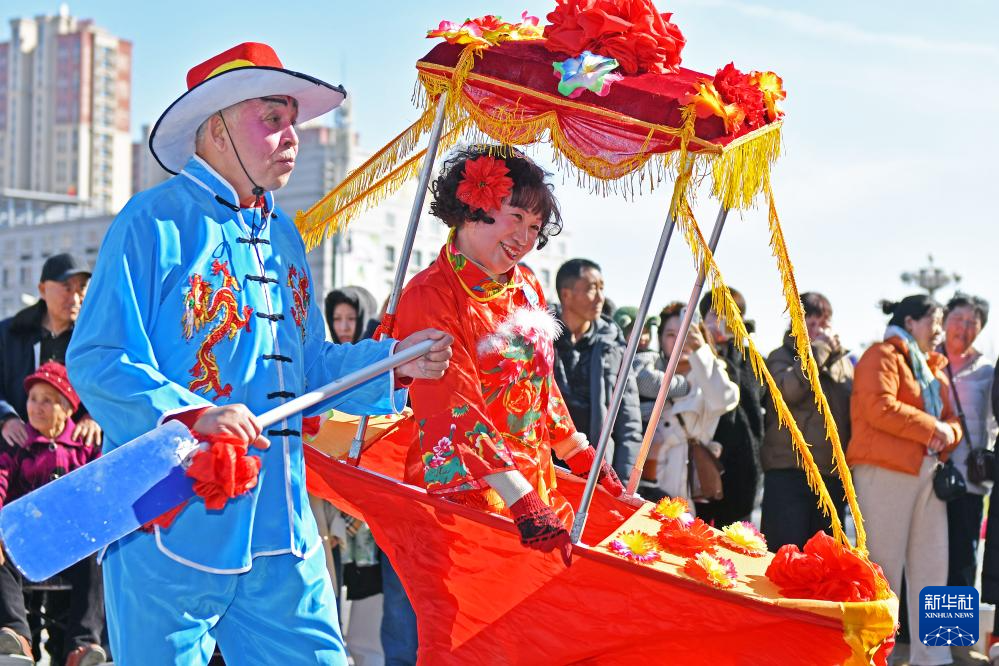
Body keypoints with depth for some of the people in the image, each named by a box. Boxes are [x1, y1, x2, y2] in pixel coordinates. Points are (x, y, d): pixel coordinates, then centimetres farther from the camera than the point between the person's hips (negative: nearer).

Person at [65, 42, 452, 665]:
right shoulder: (155, 222, -7)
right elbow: (97, 361, -14)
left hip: (279, 524, 7)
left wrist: (391, 362, 6)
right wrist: (193, 415, -27)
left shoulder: (283, 235, 18)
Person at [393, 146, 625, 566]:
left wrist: (583, 459, 21)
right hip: (463, 494, -7)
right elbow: (459, 414, -22)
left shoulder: (526, 288, 10)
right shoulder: (429, 297, -14)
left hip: (534, 484, 7)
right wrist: (525, 505, -28)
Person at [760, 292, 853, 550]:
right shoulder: (782, 357, 4)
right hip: (789, 470, -5)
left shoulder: (845, 362, 18)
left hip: (833, 472, 5)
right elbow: (788, 389, -17)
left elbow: (855, 411, 20)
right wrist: (819, 348, -10)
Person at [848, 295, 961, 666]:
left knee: (931, 565, 6)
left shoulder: (933, 368, 23)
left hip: (927, 470, 8)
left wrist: (948, 433, -2)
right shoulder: (883, 357, -3)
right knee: (884, 564, -5)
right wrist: (932, 428, -13)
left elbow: (950, 416, 22)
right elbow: (880, 408, -18)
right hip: (886, 471, -8)